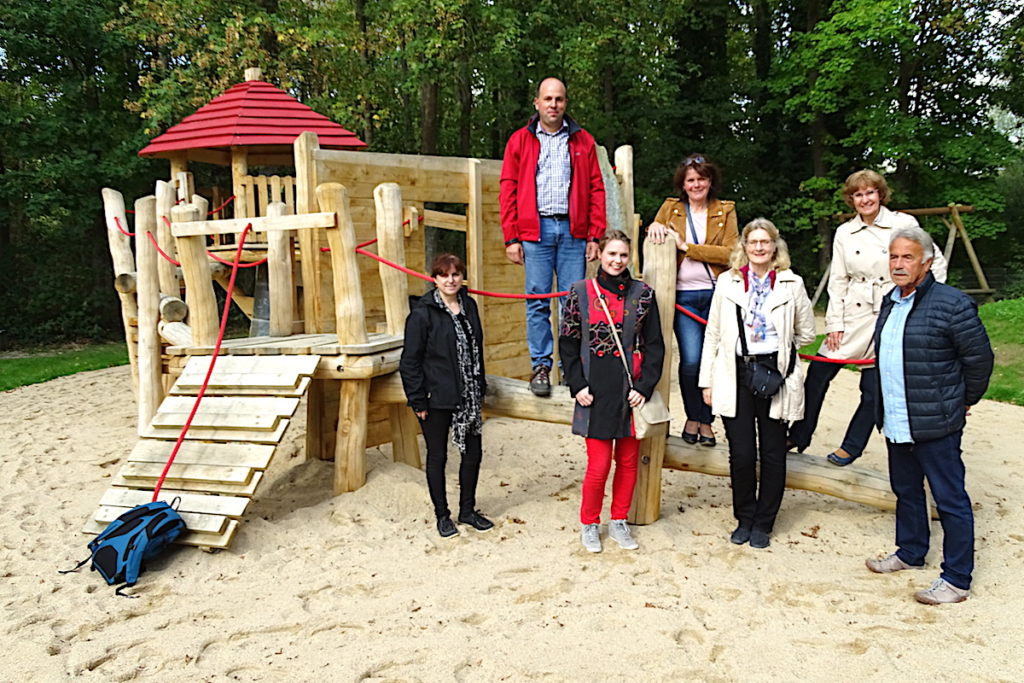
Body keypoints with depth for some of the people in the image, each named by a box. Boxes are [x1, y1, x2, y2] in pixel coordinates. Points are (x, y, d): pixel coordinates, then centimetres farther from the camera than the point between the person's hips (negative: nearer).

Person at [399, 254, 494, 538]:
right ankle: (442, 515, 24)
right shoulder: (423, 312, -12)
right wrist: (417, 400, -13)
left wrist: (480, 388, 13)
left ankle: (468, 510, 29)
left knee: (473, 452, 11)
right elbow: (410, 361, -11)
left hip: (468, 396, 6)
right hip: (436, 398, -6)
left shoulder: (469, 305, 6)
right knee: (437, 456, 8)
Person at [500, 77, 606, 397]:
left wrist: (595, 235, 1)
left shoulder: (583, 141, 13)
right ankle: (540, 366, 7)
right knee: (537, 300, -1)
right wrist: (511, 238, -3)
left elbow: (596, 189, 10)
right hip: (535, 229, -1)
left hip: (573, 230, 1)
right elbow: (508, 190, 5)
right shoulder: (520, 140, 10)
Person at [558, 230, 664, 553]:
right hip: (597, 393, -2)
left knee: (628, 461, 10)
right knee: (599, 464, -2)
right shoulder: (581, 292, 1)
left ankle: (619, 522, 29)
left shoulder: (643, 294, 4)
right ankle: (589, 523, 21)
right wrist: (578, 385, -5)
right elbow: (568, 343, 3)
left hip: (632, 391, 2)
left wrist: (644, 387, -4)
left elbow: (655, 345, 5)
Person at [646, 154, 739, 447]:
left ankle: (705, 420, 19)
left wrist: (686, 246, -11)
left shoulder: (725, 211, 8)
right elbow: (653, 244, 16)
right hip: (683, 295, 0)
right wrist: (655, 227, -7)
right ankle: (693, 417, 11)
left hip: (715, 294, 0)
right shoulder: (671, 208, 11)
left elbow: (731, 253, -5)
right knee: (691, 360, -11)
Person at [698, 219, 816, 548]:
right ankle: (744, 519, 20)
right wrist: (707, 381, 3)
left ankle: (763, 523, 23)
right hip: (736, 375, 0)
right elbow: (713, 334, 5)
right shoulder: (727, 281, 5)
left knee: (773, 453, 6)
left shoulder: (792, 284, 4)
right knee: (741, 453, -1)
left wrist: (779, 351, 12)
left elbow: (806, 332, 16)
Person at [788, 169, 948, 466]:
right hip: (853, 316, 3)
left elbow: (937, 262, 3)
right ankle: (798, 436, 16)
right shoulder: (844, 232, 7)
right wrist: (834, 322, 0)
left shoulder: (904, 224, -2)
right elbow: (837, 281, 6)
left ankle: (851, 446, 21)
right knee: (817, 374, 0)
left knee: (873, 389, 3)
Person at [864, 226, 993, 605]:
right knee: (906, 491, 22)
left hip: (935, 425, -8)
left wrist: (964, 401, 2)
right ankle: (910, 552, 40)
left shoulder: (952, 304, -15)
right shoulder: (890, 303, 9)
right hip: (896, 423, 8)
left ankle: (957, 579, 15)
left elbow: (979, 358, -9)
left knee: (950, 500, 3)